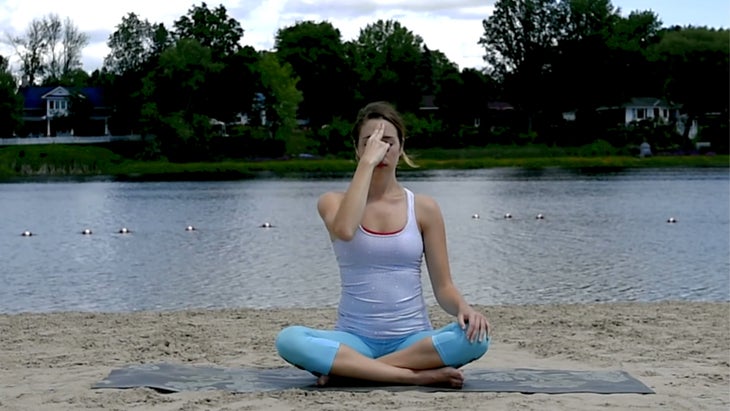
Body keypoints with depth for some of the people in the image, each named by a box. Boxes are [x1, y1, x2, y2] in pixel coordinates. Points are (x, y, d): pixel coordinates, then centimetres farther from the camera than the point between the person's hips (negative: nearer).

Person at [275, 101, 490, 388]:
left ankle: (346, 368, -22)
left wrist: (463, 308, -19)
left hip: (413, 340, 1)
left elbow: (443, 286, 4)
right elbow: (344, 231, -24)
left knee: (475, 336, -31)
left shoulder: (424, 208, 4)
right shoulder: (334, 202, 1)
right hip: (355, 340, -1)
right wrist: (368, 162, -20)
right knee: (289, 340, -31)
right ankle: (418, 375, -29)